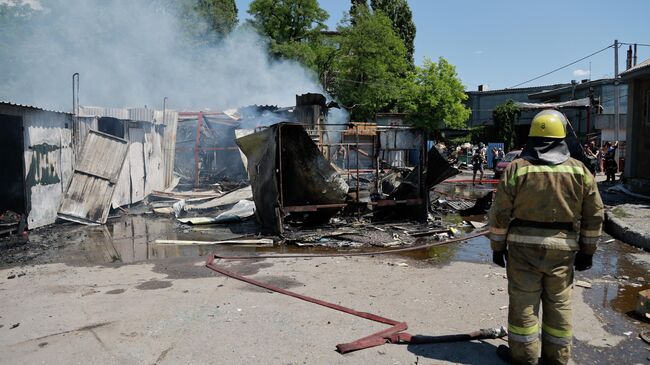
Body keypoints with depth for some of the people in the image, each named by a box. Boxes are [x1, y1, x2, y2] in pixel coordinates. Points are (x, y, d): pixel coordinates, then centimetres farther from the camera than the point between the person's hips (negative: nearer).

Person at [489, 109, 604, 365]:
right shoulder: (579, 170, 1)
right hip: (562, 250, 3)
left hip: (523, 247, -2)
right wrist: (586, 252, 14)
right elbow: (594, 216, 5)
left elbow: (500, 213, -6)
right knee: (559, 303, 14)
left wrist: (497, 246, 4)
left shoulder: (517, 168, -6)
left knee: (523, 302, 7)